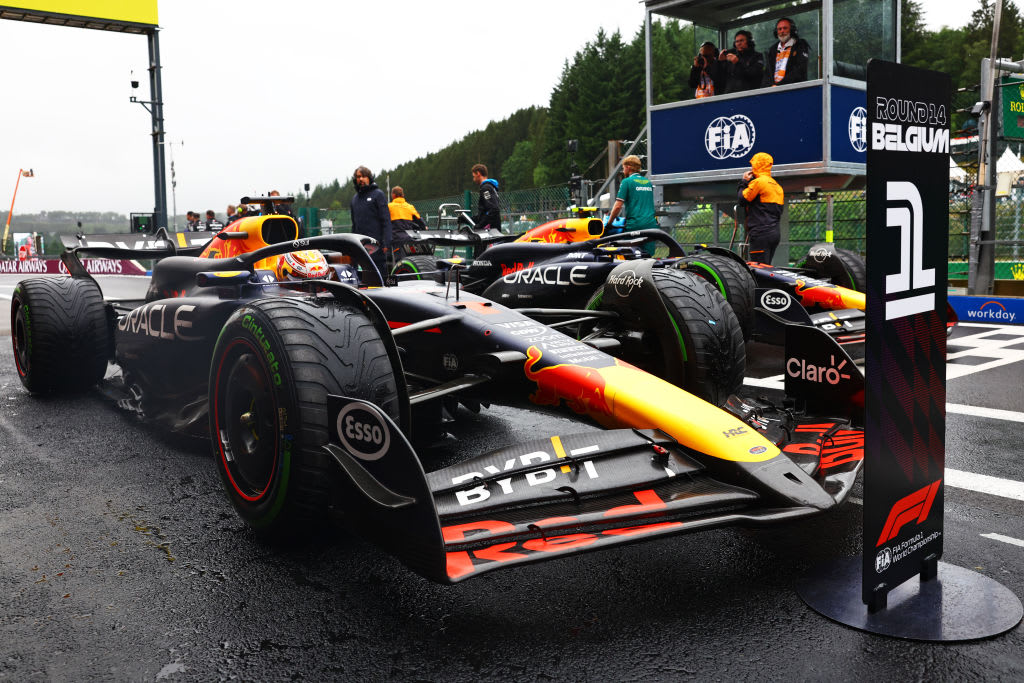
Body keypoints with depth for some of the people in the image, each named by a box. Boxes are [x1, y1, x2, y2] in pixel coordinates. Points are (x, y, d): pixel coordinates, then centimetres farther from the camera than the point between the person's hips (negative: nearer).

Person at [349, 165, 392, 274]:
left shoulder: (378, 194, 0)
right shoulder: (355, 198, 19)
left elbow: (386, 220, -6)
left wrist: (386, 243, -15)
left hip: (376, 244, -6)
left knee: (380, 270, -8)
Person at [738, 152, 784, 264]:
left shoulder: (758, 181, -8)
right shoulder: (777, 186, 20)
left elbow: (742, 199, -6)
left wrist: (744, 182, 9)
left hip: (761, 234, -9)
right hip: (774, 233, 9)